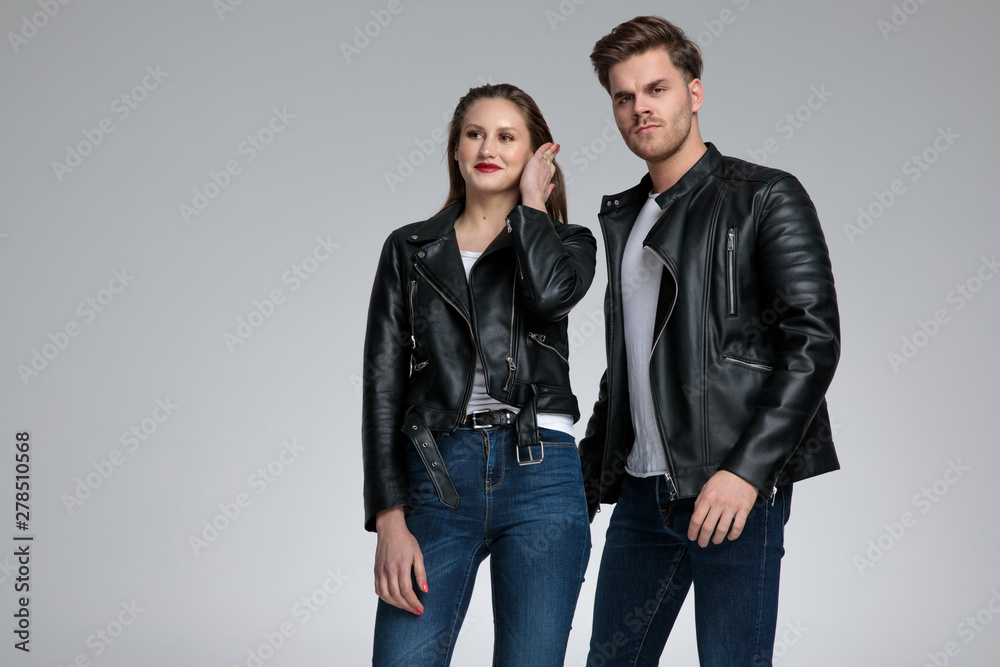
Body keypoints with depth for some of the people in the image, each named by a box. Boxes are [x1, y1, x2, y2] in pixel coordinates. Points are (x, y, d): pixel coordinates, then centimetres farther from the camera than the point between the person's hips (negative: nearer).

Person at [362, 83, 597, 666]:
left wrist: (530, 200, 3)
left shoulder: (566, 243, 12)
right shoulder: (410, 249, 13)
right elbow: (383, 385, 6)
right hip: (436, 479, 1)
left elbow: (551, 292, -15)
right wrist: (389, 520, -4)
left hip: (539, 475, 0)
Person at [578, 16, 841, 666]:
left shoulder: (767, 198, -3)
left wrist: (747, 470, -20)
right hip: (641, 491, 6)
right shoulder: (623, 217, 17)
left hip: (735, 491, -6)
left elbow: (814, 339, -12)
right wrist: (588, 477, 16)